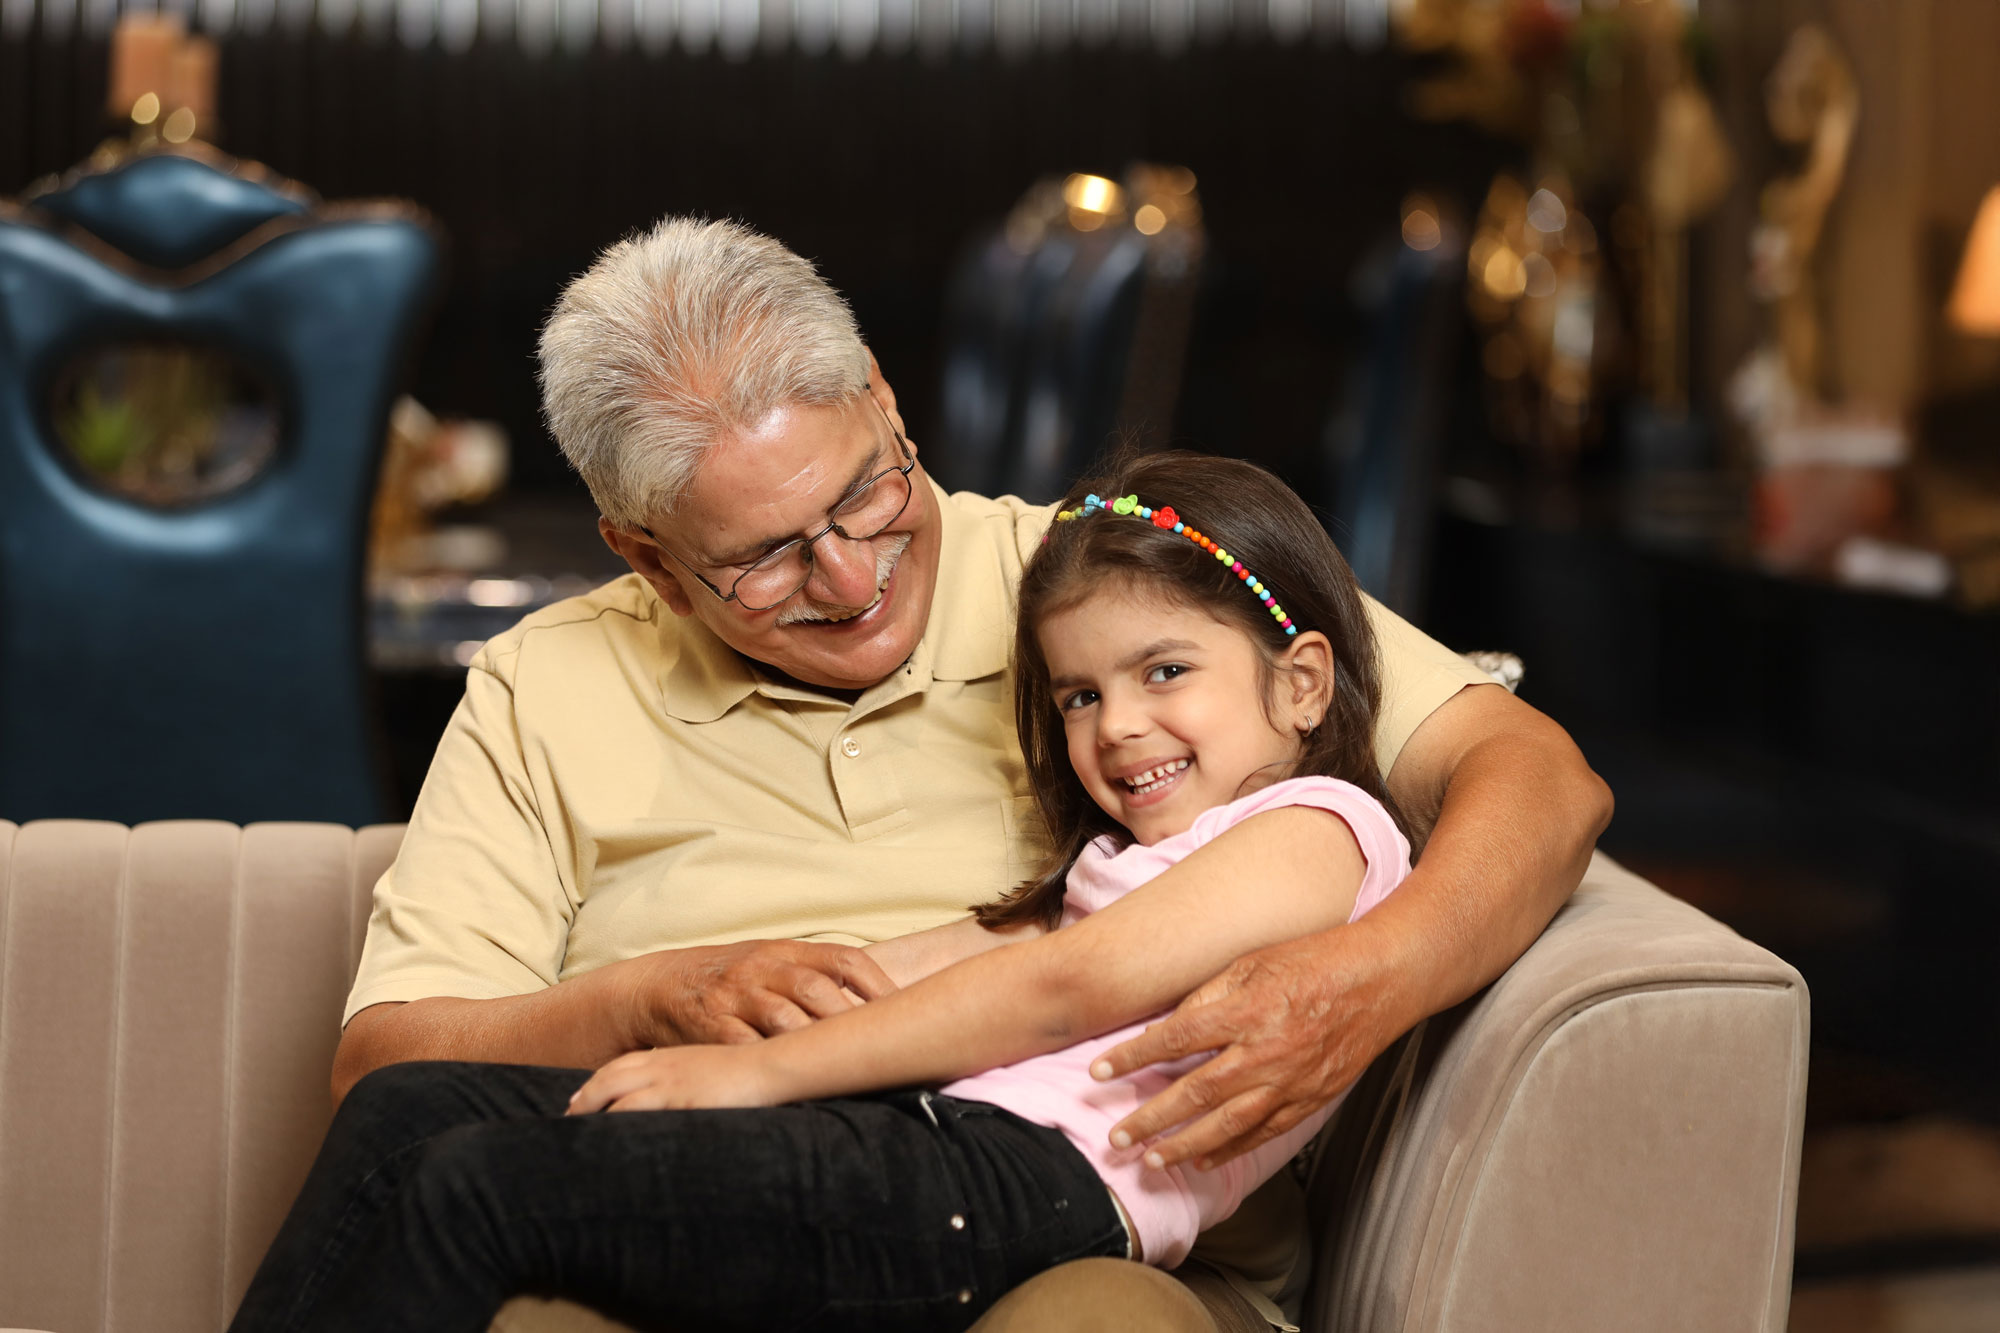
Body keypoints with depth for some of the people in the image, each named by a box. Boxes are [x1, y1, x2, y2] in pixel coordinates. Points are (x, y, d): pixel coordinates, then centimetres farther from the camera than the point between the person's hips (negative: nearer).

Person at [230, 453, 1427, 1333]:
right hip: (913, 1126, 9)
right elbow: (953, 965, 17)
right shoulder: (1119, 863, 32)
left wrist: (763, 1069, -8)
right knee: (410, 1111, -2)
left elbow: (1069, 985, -7)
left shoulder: (1318, 830, 4)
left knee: (485, 1185, -18)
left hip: (1027, 1178, -9)